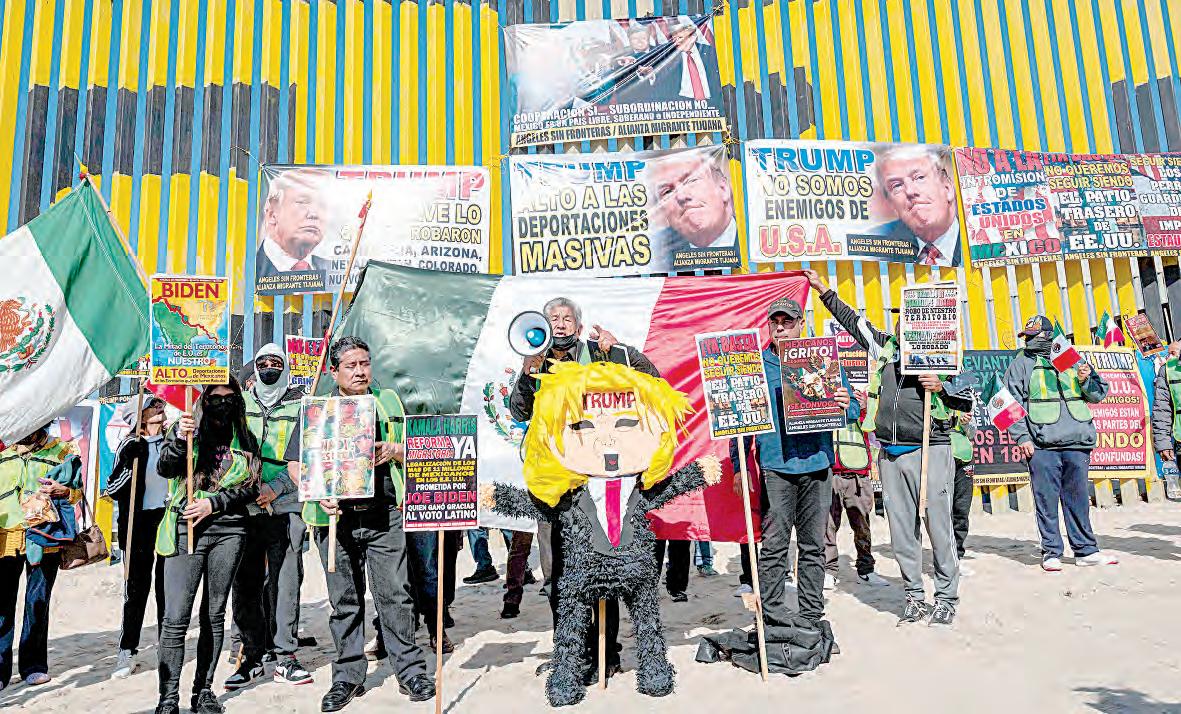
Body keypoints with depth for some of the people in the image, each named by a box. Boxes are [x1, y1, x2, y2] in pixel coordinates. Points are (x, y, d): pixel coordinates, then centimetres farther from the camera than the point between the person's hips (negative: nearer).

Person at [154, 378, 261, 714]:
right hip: (186, 529, -2)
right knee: (176, 617, -7)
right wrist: (180, 440, -24)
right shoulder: (187, 428, 7)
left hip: (228, 530, 2)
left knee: (214, 614, 8)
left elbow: (250, 488, 5)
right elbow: (164, 469, -7)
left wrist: (213, 503, -8)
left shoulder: (245, 440, 11)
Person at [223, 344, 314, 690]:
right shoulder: (240, 403, 12)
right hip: (244, 507, 2)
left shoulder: (300, 408, 6)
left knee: (285, 582, 0)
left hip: (286, 507, -2)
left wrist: (276, 488, -12)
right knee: (246, 583, 5)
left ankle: (284, 656, 10)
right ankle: (251, 655, 18)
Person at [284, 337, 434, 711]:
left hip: (383, 515, 0)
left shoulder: (388, 401, 10)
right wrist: (317, 493, -9)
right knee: (344, 600, 10)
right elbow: (295, 462, 7)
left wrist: (395, 451, -8)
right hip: (336, 516, 1)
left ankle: (410, 670, 12)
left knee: (395, 594, 0)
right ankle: (348, 676, 23)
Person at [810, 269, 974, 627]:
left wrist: (941, 387, -12)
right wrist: (823, 290, 24)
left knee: (938, 526, -2)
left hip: (930, 451, -4)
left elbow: (969, 398, 5)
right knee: (901, 530, 7)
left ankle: (947, 598, 11)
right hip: (889, 454, 4)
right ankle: (915, 597, 18)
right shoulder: (883, 346, 13)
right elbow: (851, 320, 23)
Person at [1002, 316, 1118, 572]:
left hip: (1077, 443, 3)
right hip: (1042, 445, -3)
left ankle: (1086, 550, 19)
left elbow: (1098, 393, 20)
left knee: (1078, 498, 9)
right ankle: (1051, 553, 7)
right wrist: (1022, 437, -8)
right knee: (1046, 500, -2)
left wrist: (1086, 381, -2)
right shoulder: (1021, 364, 7)